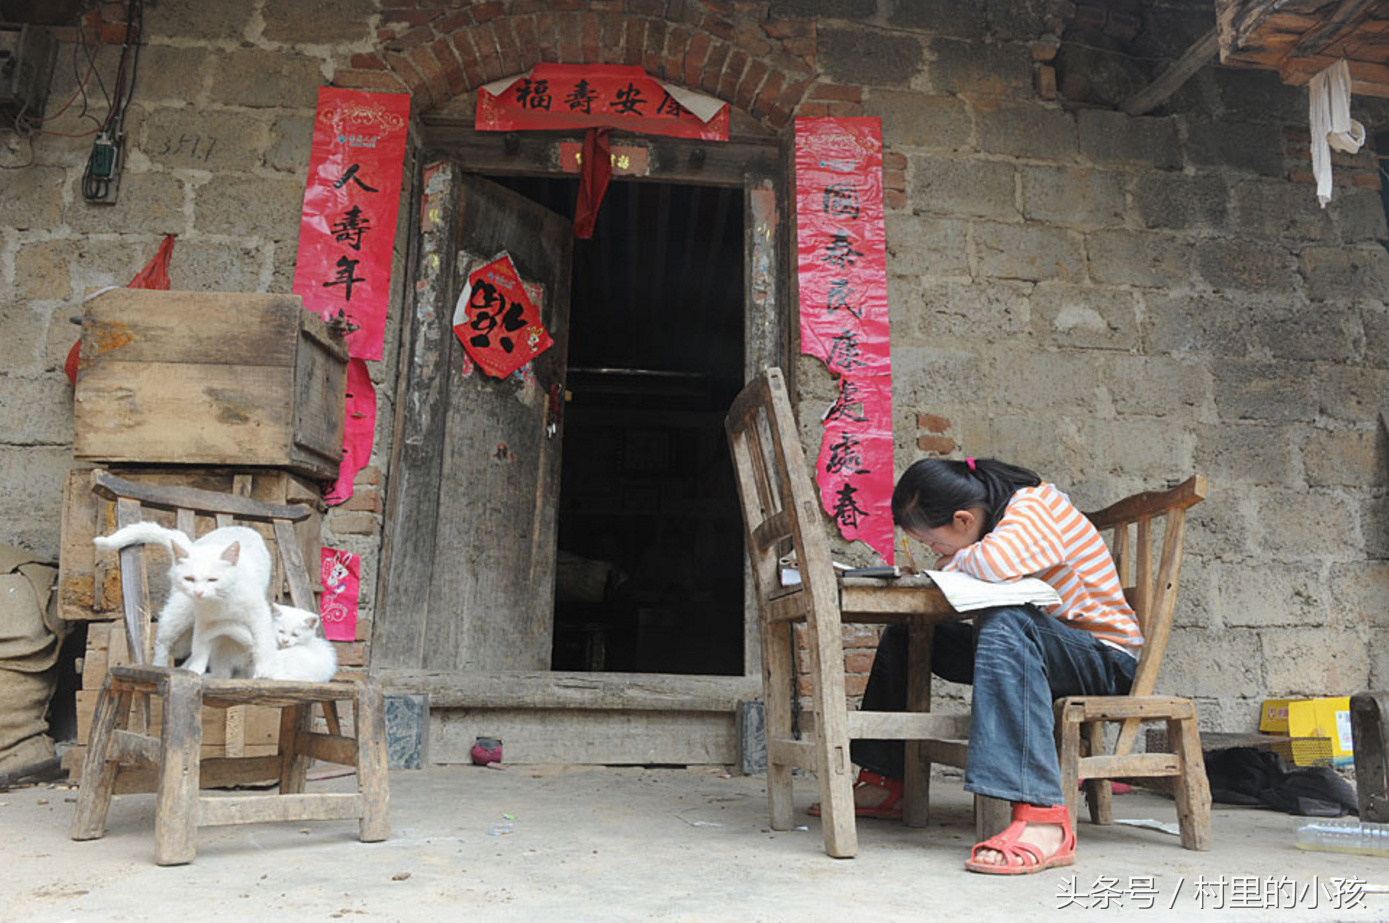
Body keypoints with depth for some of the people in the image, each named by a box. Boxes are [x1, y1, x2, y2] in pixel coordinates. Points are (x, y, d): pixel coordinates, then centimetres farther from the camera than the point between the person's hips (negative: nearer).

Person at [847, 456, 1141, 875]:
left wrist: (953, 563, -19)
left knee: (1005, 626, -41)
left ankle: (1040, 816, -49)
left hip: (1105, 658, -9)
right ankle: (886, 783, 14)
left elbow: (995, 563, -41)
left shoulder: (1034, 505, -20)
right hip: (1028, 648, 9)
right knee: (905, 633, 8)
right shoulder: (994, 516, 6)